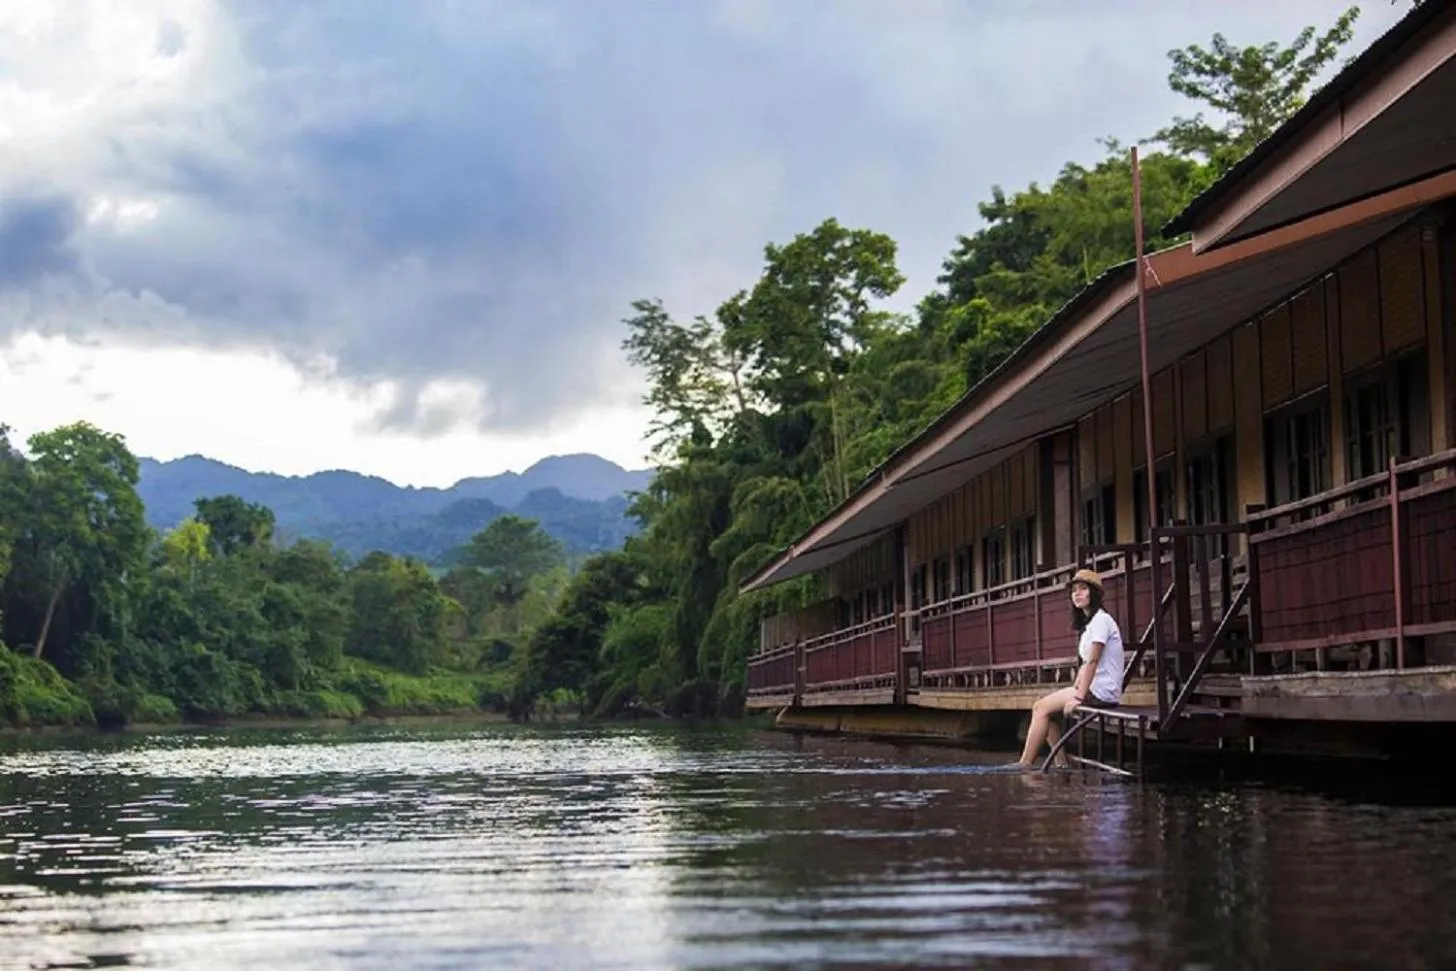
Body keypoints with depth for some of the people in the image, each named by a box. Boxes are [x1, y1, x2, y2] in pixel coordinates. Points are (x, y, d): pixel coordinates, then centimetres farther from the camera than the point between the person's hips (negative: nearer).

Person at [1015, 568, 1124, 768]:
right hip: (1093, 689, 9)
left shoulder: (1101, 620, -10)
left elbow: (1092, 661, -17)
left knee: (1042, 708, -13)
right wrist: (1073, 691, 6)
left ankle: (1024, 765, -12)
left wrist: (1079, 697, -19)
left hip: (1103, 692, -9)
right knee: (1041, 707, 1)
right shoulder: (1088, 624, 20)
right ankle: (1062, 765, -4)